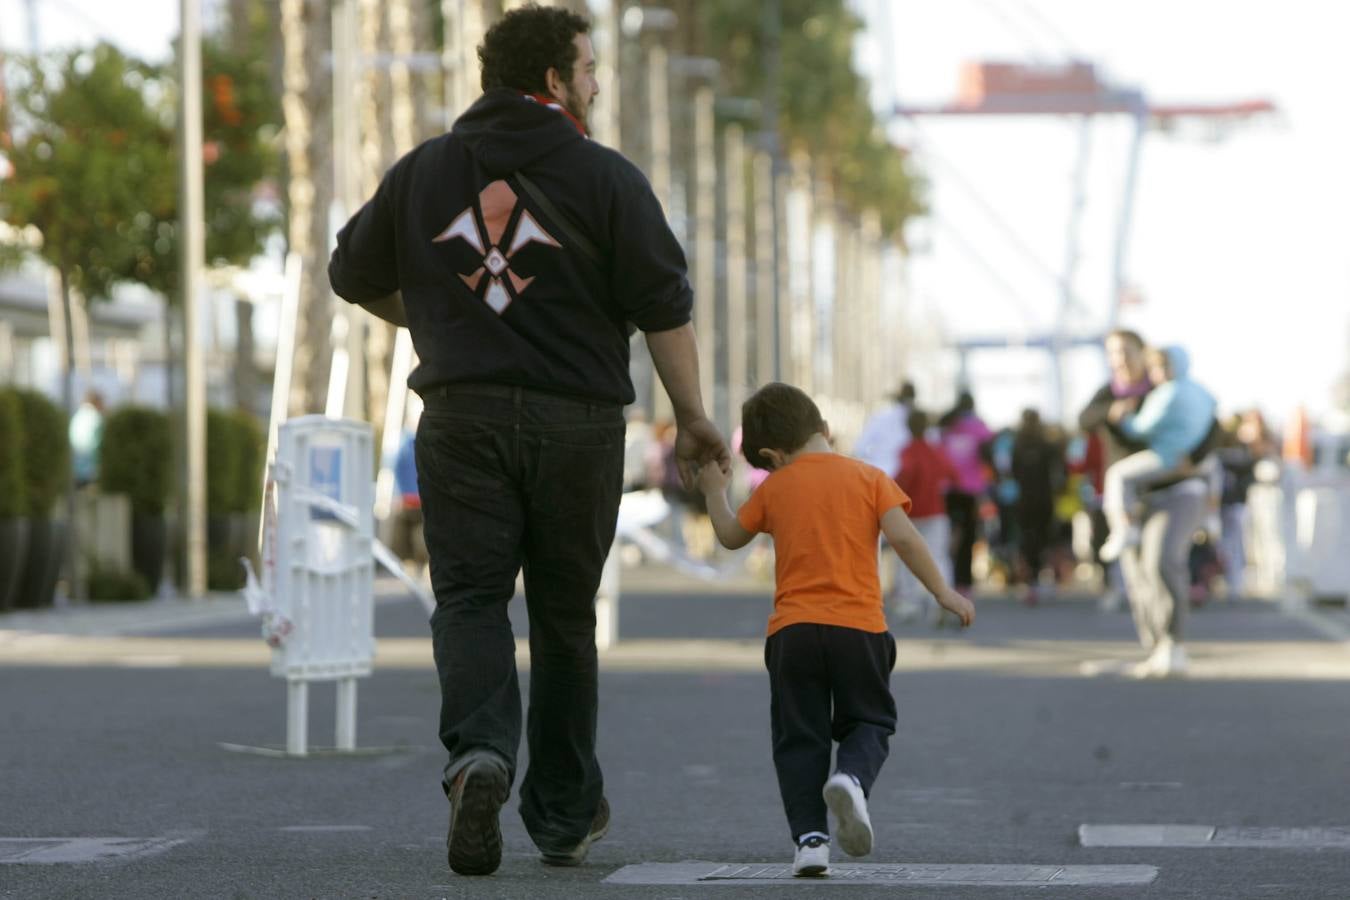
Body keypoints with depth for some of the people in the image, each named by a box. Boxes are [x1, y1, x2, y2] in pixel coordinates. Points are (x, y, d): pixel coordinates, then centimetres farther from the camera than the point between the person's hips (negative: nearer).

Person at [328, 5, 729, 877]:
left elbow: (355, 274, 18)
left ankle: (480, 753, -29)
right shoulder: (605, 177, -2)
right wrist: (693, 418, 4)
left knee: (470, 599, 0)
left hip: (462, 416, 1)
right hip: (576, 420, -1)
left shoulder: (422, 172, 9)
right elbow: (664, 305, -5)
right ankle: (564, 813, 18)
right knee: (564, 613, 10)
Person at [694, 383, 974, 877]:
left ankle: (810, 836, -6)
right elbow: (903, 537, -6)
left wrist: (715, 491, 40)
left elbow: (731, 536, 23)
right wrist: (943, 593, 0)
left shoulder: (774, 488, 8)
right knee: (868, 722, 13)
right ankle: (852, 778, -19)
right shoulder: (869, 477, 4)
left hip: (792, 629, 1)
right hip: (859, 628, 0)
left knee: (798, 737, 8)